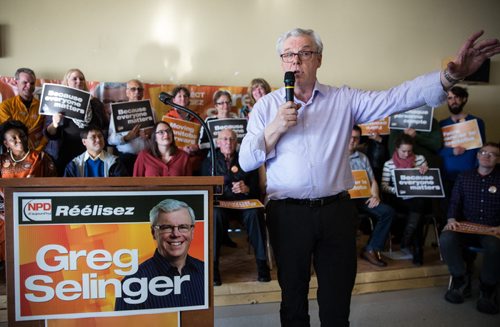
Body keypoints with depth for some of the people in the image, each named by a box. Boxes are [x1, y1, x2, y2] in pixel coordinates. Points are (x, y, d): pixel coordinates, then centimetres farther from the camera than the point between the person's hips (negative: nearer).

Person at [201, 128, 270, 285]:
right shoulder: (209, 162, 14)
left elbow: (256, 190, 9)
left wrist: (247, 189, -15)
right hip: (219, 203, -1)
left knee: (255, 213, -32)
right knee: (216, 214, -36)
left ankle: (261, 262, -23)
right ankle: (212, 264, -27)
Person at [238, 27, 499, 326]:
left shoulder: (344, 100, 5)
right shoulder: (267, 106, 4)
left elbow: (397, 98, -8)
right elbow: (246, 161, -1)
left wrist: (451, 75, -20)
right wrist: (276, 127, -14)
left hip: (337, 211, 1)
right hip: (289, 214, 0)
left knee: (337, 302, 14)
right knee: (293, 296, 17)